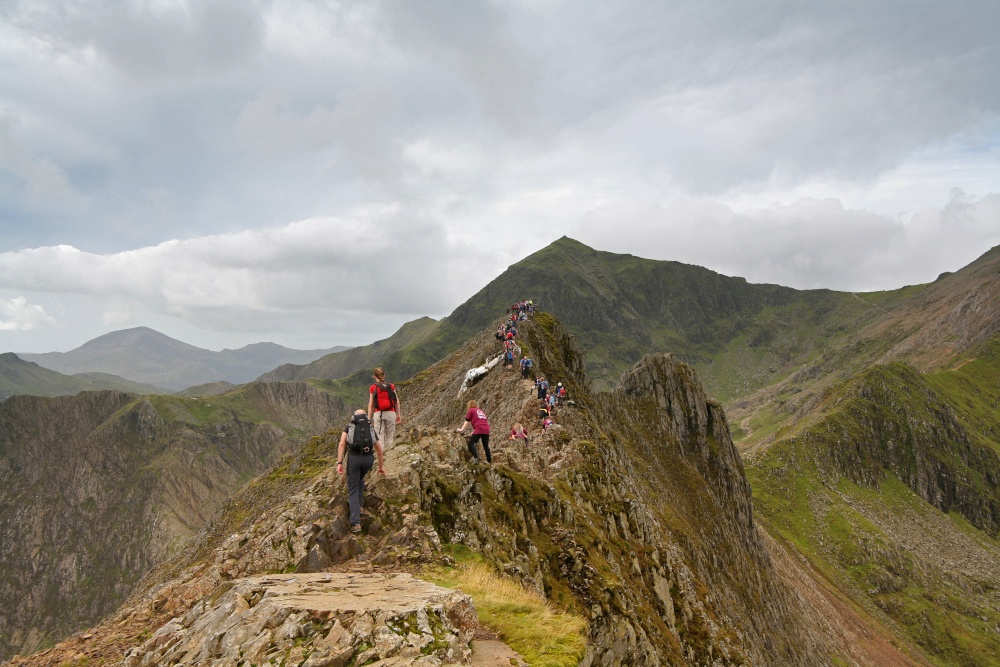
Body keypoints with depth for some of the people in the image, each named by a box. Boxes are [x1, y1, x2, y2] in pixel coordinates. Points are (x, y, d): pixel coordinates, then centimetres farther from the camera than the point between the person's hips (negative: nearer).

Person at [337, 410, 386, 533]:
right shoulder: (371, 429, 25)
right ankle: (359, 504, 31)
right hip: (368, 459, 2)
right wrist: (381, 466, 43)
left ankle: (356, 523, -6)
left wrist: (339, 464, -4)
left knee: (353, 490, 5)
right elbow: (379, 451, 30)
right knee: (360, 479, 36)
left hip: (354, 458, -2)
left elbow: (342, 444, 1)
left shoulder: (348, 427, 18)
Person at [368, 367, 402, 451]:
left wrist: (369, 419, 5)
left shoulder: (373, 388, 0)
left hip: (378, 413, -2)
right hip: (390, 413, 2)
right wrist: (398, 415, 12)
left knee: (379, 438, 2)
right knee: (389, 438, 10)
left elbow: (370, 405, -1)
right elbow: (397, 402, 4)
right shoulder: (391, 386, 5)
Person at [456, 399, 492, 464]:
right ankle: (490, 461, 19)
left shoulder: (471, 410, 12)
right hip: (486, 429, 6)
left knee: (471, 443, -5)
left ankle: (476, 458, -23)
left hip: (479, 429, -6)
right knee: (486, 445, 17)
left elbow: (467, 421, 6)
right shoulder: (481, 411, 30)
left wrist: (461, 429, 4)